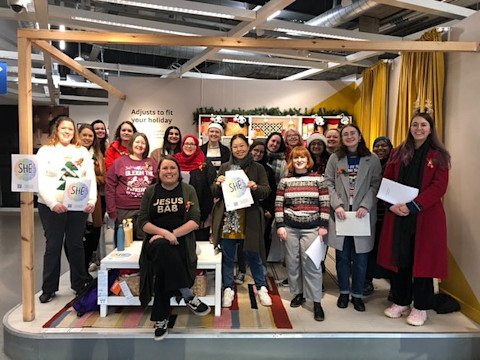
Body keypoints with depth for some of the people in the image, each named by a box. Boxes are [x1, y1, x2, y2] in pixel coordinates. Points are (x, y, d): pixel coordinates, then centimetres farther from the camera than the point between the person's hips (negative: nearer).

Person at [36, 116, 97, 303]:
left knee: (76, 245, 11)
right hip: (52, 207, -2)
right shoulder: (45, 151, 2)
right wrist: (53, 203, -19)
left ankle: (79, 284, 24)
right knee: (53, 246, 6)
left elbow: (91, 177, 5)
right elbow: (40, 181, -6)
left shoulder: (82, 151, 10)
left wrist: (92, 200, -11)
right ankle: (49, 288, 19)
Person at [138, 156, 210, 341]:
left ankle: (161, 318, -16)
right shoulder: (150, 191, 11)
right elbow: (142, 221, 2)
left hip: (181, 241, 0)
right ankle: (188, 296, -30)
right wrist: (163, 232, -17)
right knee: (163, 249, -37)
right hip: (156, 240, 0)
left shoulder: (188, 190, 8)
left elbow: (195, 221, -3)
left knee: (163, 268, -31)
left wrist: (172, 234, -17)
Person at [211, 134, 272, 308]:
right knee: (228, 255, 9)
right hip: (227, 217, 2)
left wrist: (256, 187, -22)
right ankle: (228, 289, 24)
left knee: (253, 254, 7)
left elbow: (266, 191, -1)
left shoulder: (257, 168, 4)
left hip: (249, 218, -2)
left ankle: (261, 287, 24)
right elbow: (215, 193, 9)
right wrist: (218, 184, -12)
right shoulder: (224, 167, 9)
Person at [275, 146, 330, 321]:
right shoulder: (285, 180, 4)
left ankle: (317, 302, 6)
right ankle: (298, 294, 27)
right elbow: (278, 204, 5)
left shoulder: (318, 179, 1)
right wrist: (280, 225, -1)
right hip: (290, 228, 2)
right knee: (292, 262, 9)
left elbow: (325, 204, 1)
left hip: (311, 228, -2)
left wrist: (323, 225, -3)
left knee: (311, 264, -4)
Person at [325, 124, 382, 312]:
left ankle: (357, 294, 22)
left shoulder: (372, 159, 3)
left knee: (360, 257, 5)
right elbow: (329, 184, 3)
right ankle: (344, 292, 25)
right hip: (340, 214, 1)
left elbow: (376, 185, -2)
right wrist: (337, 205, -10)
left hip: (363, 215, -1)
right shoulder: (335, 159, 6)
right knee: (342, 256, 8)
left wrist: (365, 206, -14)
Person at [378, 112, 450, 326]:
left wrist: (412, 206, -18)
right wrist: (392, 204, -10)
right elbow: (386, 182, 8)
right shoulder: (397, 154, 10)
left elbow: (439, 187, -8)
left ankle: (420, 308, 17)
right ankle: (401, 302, 24)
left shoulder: (439, 156, 1)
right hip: (397, 216, 3)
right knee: (399, 258, 8)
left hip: (425, 216, -3)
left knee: (422, 259, 3)